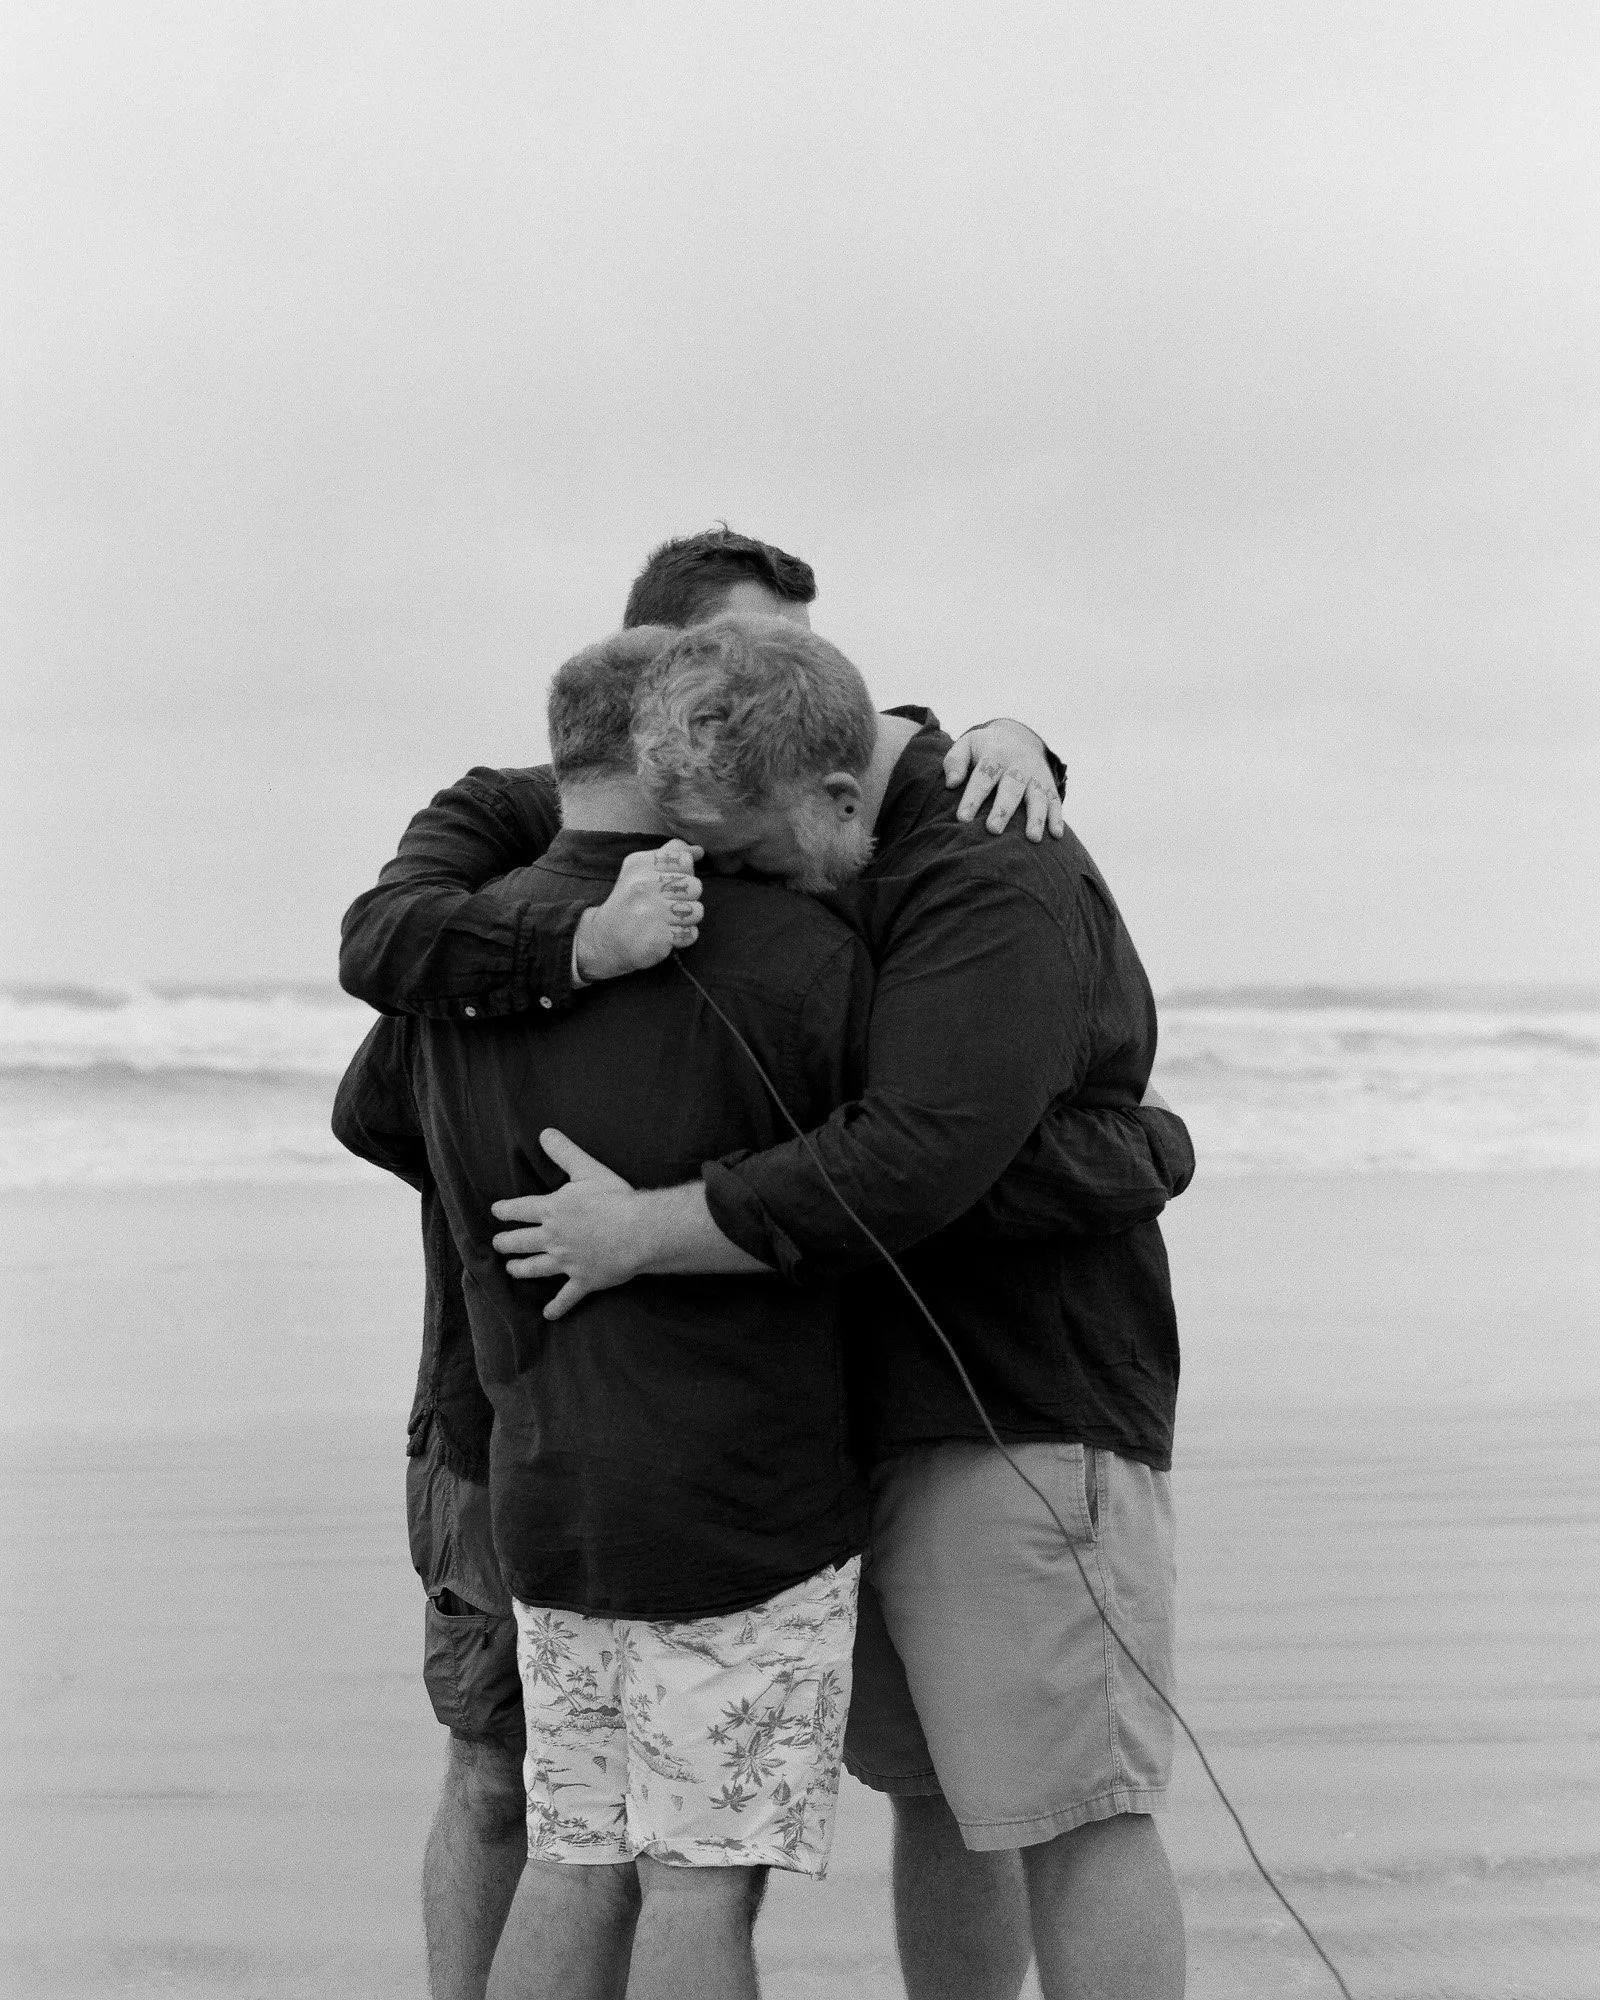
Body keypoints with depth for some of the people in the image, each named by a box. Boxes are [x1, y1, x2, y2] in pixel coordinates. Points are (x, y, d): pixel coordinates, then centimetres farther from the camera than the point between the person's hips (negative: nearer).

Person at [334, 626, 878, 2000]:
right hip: (745, 1503, -5)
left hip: (551, 1490, 6)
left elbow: (372, 1120, 21)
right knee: (704, 1874, 1)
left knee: (577, 1866, 13)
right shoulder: (799, 958, -15)